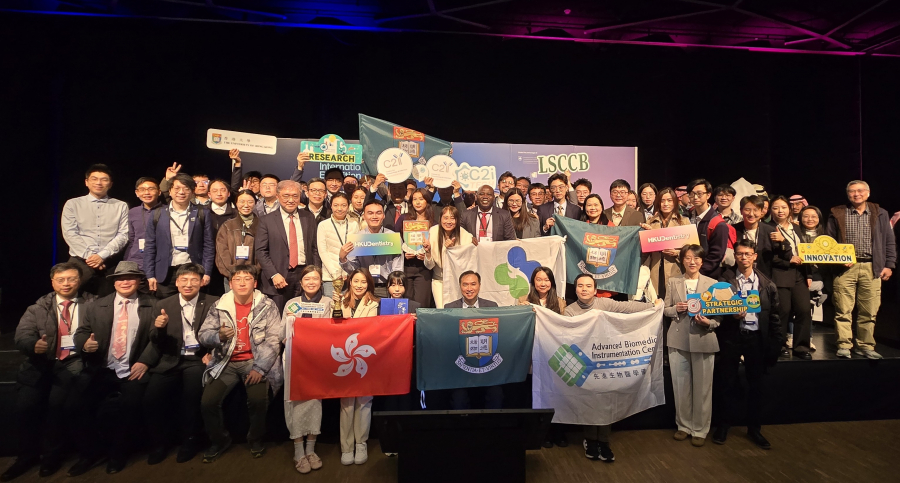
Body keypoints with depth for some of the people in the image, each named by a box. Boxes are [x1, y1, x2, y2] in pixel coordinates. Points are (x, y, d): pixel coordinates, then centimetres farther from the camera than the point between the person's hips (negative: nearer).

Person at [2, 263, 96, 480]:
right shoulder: (38, 307, 12)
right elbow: (22, 334, 0)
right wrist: (34, 345, -21)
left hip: (74, 361, -3)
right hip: (41, 363, 3)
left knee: (58, 403, -20)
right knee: (24, 406, -11)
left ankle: (54, 454, 4)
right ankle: (27, 456, 15)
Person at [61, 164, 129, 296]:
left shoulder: (121, 206, 11)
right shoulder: (72, 204, 13)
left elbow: (123, 234, 2)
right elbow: (69, 234, 3)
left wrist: (102, 255, -9)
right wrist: (88, 255, -9)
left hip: (110, 262, 0)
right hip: (80, 259, 1)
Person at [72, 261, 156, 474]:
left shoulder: (151, 306, 5)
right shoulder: (96, 306, 15)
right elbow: (81, 332, 10)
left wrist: (144, 361, -15)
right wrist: (84, 344, -13)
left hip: (133, 371, -3)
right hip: (101, 370, 3)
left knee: (130, 405, -24)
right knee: (81, 403, -19)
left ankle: (119, 453, 2)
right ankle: (90, 451, 6)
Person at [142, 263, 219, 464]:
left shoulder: (214, 303, 2)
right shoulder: (163, 305, 9)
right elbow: (157, 343, 6)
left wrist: (212, 352, -17)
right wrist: (158, 328, -15)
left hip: (198, 359, -2)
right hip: (171, 361, 3)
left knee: (191, 391, -27)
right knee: (150, 398, -18)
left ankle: (190, 441, -4)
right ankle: (159, 444, 8)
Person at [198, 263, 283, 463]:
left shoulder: (267, 305, -3)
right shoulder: (219, 305, 5)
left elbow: (273, 340, -8)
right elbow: (203, 335, 3)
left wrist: (260, 368, -18)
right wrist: (219, 336, -20)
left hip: (255, 361, -3)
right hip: (226, 363, 3)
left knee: (258, 399, -24)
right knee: (207, 402, -15)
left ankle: (256, 438, 9)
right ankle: (220, 439, 16)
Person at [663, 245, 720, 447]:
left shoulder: (712, 283, 2)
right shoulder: (673, 282, 6)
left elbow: (719, 314, 1)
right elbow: (665, 310, 7)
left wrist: (708, 322, -18)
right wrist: (676, 309, -14)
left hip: (703, 340, -1)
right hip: (678, 340, 1)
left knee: (702, 387, 7)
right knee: (680, 386, 9)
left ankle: (700, 430, 23)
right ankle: (684, 426, 26)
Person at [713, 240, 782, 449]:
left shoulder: (766, 284, 4)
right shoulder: (725, 281, 0)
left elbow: (774, 316, 5)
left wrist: (775, 344, 2)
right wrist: (731, 315, -17)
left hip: (756, 337, 1)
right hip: (731, 336, -1)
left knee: (756, 383, 11)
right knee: (727, 381, 7)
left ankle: (754, 428, 26)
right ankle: (724, 424, 23)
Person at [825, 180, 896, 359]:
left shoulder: (880, 214, 11)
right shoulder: (837, 214, 5)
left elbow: (889, 242, 11)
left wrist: (889, 265, 4)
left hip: (872, 268, 2)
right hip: (845, 268, -2)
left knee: (869, 311, 6)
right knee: (843, 310, -1)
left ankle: (865, 346, 16)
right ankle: (844, 346, 6)